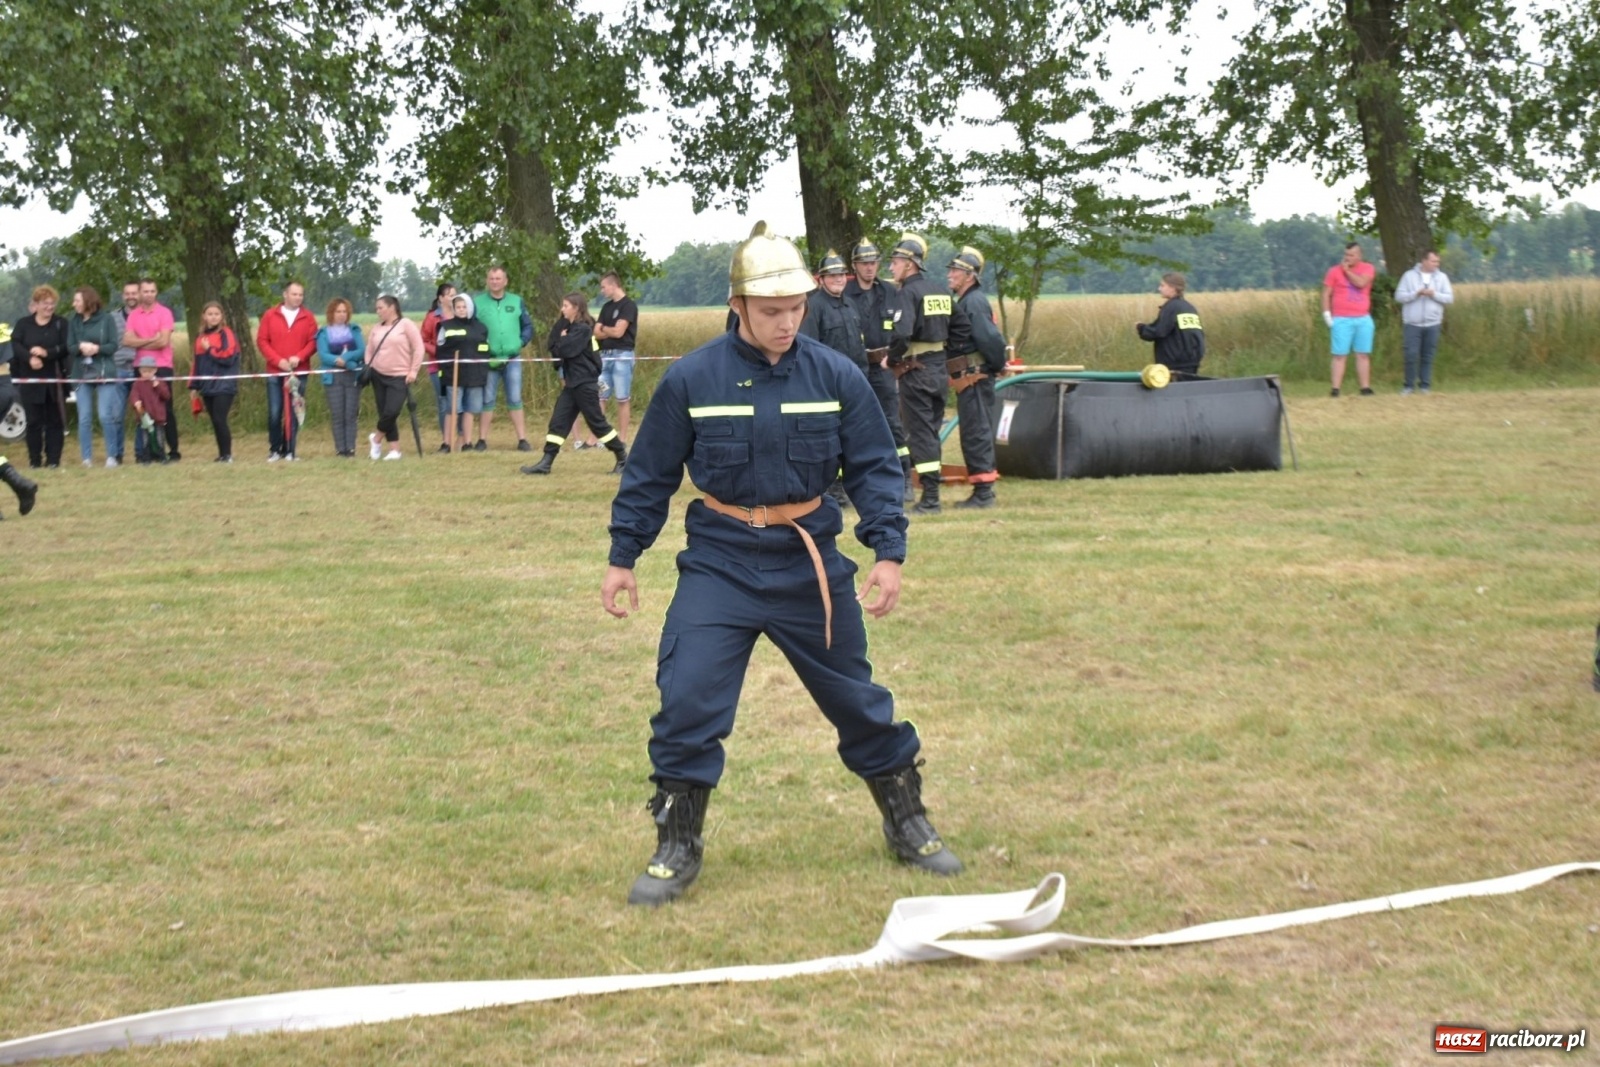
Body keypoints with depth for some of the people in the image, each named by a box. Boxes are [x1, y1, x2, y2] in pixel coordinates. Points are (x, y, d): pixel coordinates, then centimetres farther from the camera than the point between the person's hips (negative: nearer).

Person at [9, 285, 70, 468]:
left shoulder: (61, 323, 6)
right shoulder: (23, 324, 9)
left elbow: (65, 348, -5)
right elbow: (15, 345, -6)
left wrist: (46, 353, -21)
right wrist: (30, 358, -24)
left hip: (54, 379, 0)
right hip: (30, 380, 1)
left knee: (55, 421, 0)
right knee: (34, 421, 2)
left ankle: (53, 460, 4)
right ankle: (35, 460, 8)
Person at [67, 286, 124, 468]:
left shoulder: (107, 319, -3)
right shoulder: (73, 321, 6)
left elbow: (113, 345, -4)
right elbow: (69, 348, 4)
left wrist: (97, 349, -20)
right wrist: (81, 347, -17)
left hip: (104, 373, -3)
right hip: (82, 374, 3)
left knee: (106, 416, -8)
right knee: (84, 418, 1)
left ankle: (112, 456, 3)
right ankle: (87, 458, 7)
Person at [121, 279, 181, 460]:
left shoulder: (164, 312, -3)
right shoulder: (133, 315, 8)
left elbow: (163, 341, -13)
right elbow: (127, 340, -4)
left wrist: (140, 343, -3)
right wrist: (151, 339, -13)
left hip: (161, 367, -4)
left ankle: (173, 450, 2)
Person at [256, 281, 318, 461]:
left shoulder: (308, 317, 6)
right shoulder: (270, 315, 5)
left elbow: (313, 342, 1)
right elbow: (262, 340, 2)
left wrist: (299, 357, -15)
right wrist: (278, 360, -10)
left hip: (298, 373, 0)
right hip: (275, 372, 0)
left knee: (294, 413, -1)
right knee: (274, 413, -3)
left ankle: (289, 451, 4)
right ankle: (274, 449, 9)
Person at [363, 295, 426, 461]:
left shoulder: (405, 325, -3)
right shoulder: (376, 329, 11)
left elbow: (418, 349, -6)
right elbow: (369, 351, 16)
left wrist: (414, 371, -10)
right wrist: (368, 369, 1)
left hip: (400, 378, -5)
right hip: (378, 376, 5)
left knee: (391, 412, -17)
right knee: (384, 413, 3)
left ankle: (376, 439, 8)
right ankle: (395, 449, 10)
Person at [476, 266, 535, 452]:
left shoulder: (516, 302, 6)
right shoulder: (478, 303, 0)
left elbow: (528, 326, 10)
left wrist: (520, 342, -3)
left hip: (512, 359, 1)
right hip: (488, 360, -1)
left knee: (515, 400, 3)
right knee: (487, 400, 4)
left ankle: (522, 440, 5)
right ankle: (483, 440, 9)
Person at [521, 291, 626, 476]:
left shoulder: (583, 329, -14)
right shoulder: (570, 327, 15)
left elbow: (565, 350, -22)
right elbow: (554, 348, 12)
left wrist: (562, 340, -4)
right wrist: (563, 342, -6)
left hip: (585, 384, -9)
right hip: (572, 383, 9)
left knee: (597, 422, -3)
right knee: (558, 421, 2)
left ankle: (623, 458, 7)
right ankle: (545, 463, -1)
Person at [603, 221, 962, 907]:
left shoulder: (836, 377, -5)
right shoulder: (690, 380, -8)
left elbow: (875, 469, 0)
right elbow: (649, 476, 2)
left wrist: (889, 552, -10)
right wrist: (622, 557, 5)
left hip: (811, 566, 1)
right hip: (719, 565, -1)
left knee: (857, 700, 13)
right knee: (687, 701, -11)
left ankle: (909, 825, 32)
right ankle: (676, 850, 5)